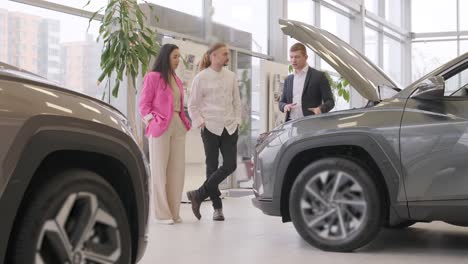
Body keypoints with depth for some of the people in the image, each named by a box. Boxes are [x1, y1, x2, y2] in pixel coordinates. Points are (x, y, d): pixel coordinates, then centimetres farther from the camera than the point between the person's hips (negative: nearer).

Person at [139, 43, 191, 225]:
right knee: (160, 170, -2)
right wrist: (152, 121, -13)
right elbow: (144, 104, -3)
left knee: (177, 169, 5)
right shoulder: (153, 77, -2)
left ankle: (174, 212, 12)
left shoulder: (176, 80, 19)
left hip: (178, 127, 7)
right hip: (160, 128, -7)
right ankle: (162, 214, 2)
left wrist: (184, 122, 9)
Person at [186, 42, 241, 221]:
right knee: (212, 167, 0)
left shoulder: (231, 76, 9)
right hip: (211, 128, -4)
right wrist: (200, 122, -9)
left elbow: (236, 101, 14)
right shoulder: (201, 78, -3)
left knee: (230, 165, -6)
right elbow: (193, 105, 1)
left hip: (230, 127, 4)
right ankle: (217, 208, 10)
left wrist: (237, 120, 6)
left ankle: (198, 195, 5)